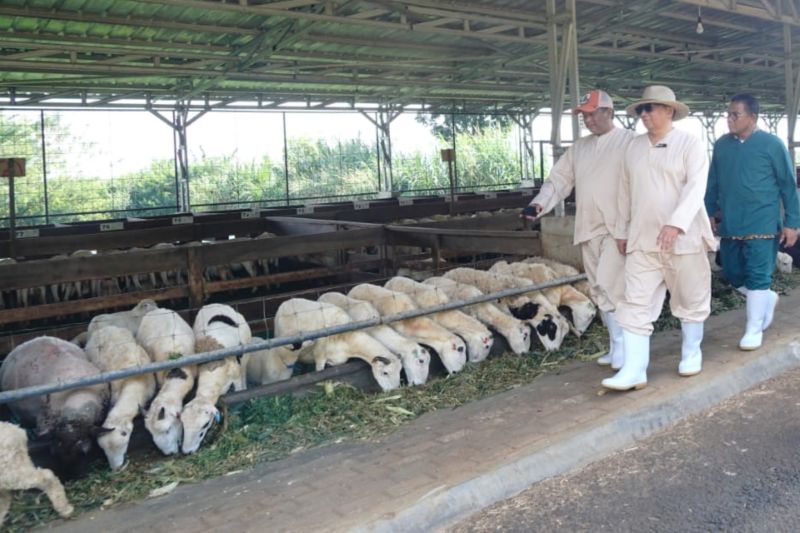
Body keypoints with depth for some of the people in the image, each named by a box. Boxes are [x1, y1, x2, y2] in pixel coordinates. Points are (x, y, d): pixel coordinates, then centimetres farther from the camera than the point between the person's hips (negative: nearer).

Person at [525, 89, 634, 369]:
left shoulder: (629, 141, -3)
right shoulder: (579, 147, 16)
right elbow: (560, 179, 11)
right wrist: (541, 202, -5)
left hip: (618, 226, -7)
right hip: (588, 229, 7)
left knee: (609, 283, -15)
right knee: (598, 289, 11)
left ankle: (621, 341, 0)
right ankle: (618, 343, 23)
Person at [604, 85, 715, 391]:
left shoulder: (690, 144, -4)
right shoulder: (634, 147, 11)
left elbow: (696, 187, -16)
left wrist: (676, 223, -29)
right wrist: (622, 230, 17)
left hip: (684, 238, -4)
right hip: (642, 240, 4)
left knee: (690, 299, 11)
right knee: (635, 304, -4)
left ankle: (691, 353, 32)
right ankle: (634, 370, -4)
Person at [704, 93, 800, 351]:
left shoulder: (771, 144, -6)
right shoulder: (721, 144, 6)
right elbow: (713, 182, 15)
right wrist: (709, 213, 13)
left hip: (762, 224, -5)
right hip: (730, 224, 5)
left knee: (757, 277, -2)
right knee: (733, 274, 11)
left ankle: (754, 330, 10)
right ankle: (768, 298, 38)